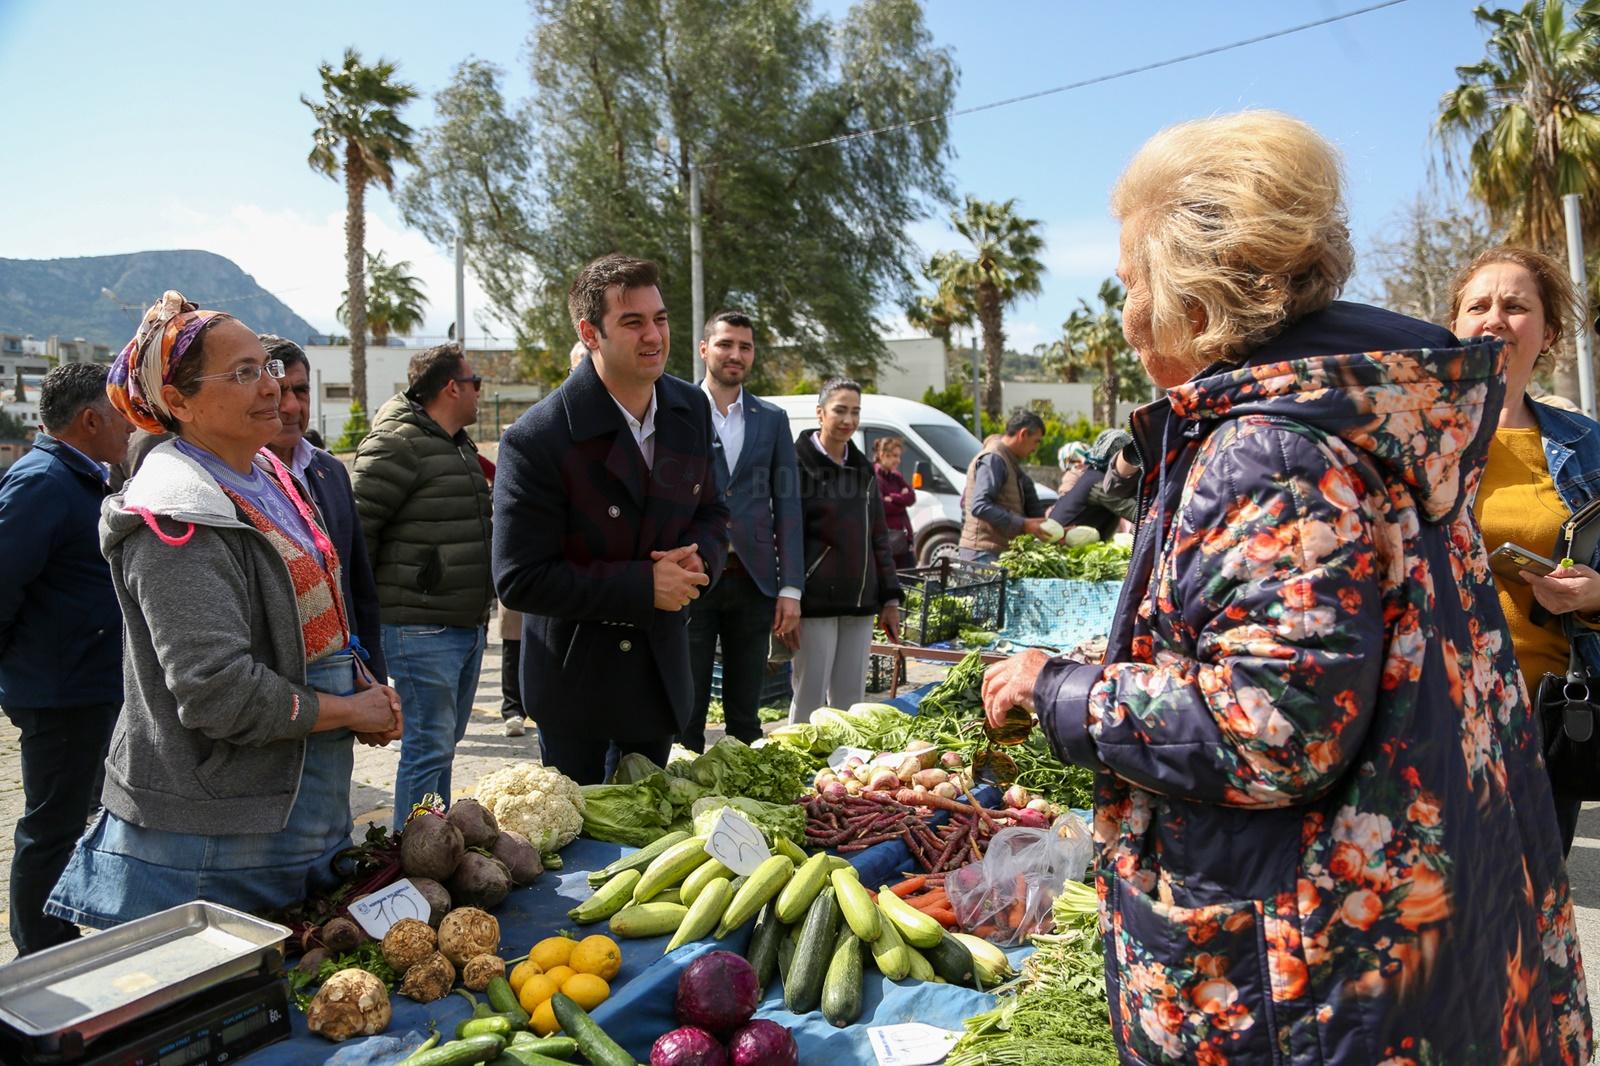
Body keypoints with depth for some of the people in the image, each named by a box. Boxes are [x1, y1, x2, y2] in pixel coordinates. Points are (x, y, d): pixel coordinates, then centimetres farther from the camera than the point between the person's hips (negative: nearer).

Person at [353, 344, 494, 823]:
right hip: (421, 627, -9)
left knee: (444, 742, 17)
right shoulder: (398, 443, -13)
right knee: (429, 746, -4)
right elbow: (356, 526, -15)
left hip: (469, 623, 9)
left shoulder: (460, 446, 18)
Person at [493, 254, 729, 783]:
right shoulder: (536, 439, -22)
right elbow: (519, 580, -22)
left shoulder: (691, 408, -2)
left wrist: (698, 558, -14)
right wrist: (643, 585, -26)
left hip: (662, 662, 6)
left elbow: (710, 512, 10)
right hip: (575, 674, -5)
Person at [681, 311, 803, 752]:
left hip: (753, 580, 3)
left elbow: (787, 505, 8)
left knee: (745, 714, 12)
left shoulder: (772, 419, 10)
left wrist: (791, 587, 2)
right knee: (686, 713, 4)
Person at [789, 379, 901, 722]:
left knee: (851, 701, 9)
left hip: (859, 605, 6)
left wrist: (890, 599, 13)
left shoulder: (863, 469, 15)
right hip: (816, 601, -6)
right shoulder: (799, 465, -4)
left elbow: (878, 537, 18)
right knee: (810, 700, -2)